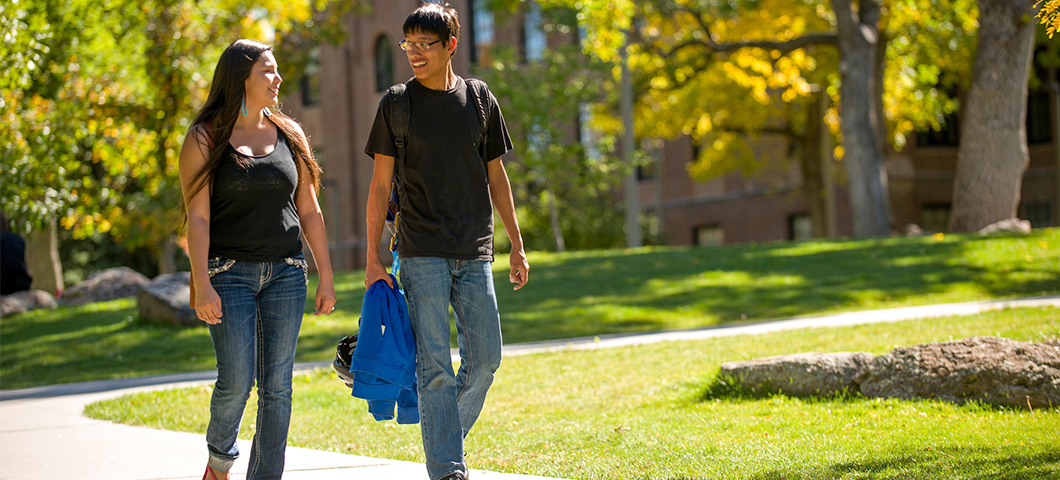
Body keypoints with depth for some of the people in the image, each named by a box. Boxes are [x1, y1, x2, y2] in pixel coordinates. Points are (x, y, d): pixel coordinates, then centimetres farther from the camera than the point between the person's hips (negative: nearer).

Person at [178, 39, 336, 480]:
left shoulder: (288, 134, 10)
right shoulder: (205, 139, -2)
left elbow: (309, 212, 12)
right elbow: (197, 217, -8)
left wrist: (326, 277, 7)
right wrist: (203, 286, -17)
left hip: (284, 275, 4)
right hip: (229, 274, -4)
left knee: (276, 385, -1)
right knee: (236, 381, -11)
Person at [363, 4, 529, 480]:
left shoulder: (479, 100, 7)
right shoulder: (397, 104, 1)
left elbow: (496, 175, 13)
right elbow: (381, 183, 2)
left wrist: (517, 245, 11)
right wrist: (373, 258, -2)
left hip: (475, 253, 3)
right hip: (422, 253, -3)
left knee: (485, 359, 1)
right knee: (434, 366, -7)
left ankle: (449, 436, 23)